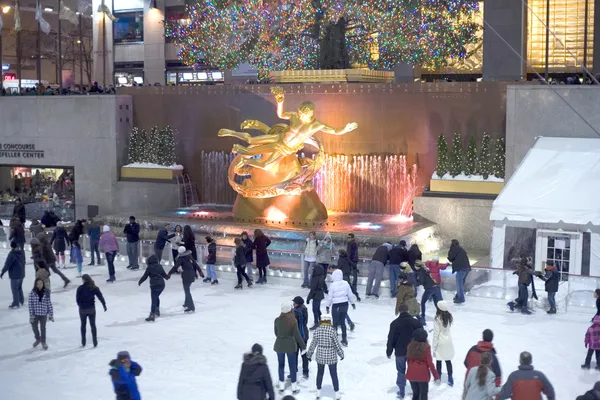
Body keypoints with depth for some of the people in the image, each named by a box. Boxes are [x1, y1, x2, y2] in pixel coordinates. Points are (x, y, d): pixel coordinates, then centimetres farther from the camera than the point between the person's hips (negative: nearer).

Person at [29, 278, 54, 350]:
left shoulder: (46, 292, -6)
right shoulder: (32, 293, -10)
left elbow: (49, 303, -2)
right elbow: (30, 304, -8)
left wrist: (51, 314, -1)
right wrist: (31, 315, -10)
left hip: (44, 313, 0)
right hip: (35, 313, 0)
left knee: (43, 328, 12)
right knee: (34, 327, 15)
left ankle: (43, 342, 34)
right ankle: (38, 339, 43)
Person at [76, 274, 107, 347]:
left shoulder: (80, 288, -13)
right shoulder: (94, 288, -8)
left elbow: (77, 299, -8)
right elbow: (100, 297, -6)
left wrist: (80, 305, 10)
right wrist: (104, 305, 4)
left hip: (82, 309, -1)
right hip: (92, 309, 1)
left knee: (83, 325, 16)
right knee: (93, 325, 12)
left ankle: (83, 343, 21)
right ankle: (95, 342, 13)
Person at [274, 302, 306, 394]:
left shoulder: (277, 320, -7)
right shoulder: (293, 321, -16)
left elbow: (276, 333, 6)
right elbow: (297, 335, -12)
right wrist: (303, 345, -1)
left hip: (279, 344, 2)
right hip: (290, 345, -2)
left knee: (281, 365, 16)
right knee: (292, 365, 9)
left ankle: (281, 385, 24)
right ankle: (294, 387, 14)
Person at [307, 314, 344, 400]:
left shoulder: (318, 330, -9)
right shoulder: (332, 330, -17)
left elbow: (313, 344, -2)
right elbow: (337, 344, -12)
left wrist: (309, 355, 11)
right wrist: (341, 354, 4)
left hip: (320, 356, 3)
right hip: (331, 356, -3)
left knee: (320, 373, 20)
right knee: (334, 375, 11)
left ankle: (318, 393, 28)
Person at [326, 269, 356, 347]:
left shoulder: (332, 285, -14)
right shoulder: (346, 283, -2)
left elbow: (330, 296, -9)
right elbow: (350, 294, 6)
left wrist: (328, 306, 2)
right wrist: (352, 303, 20)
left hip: (336, 305, -5)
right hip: (345, 304, 5)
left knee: (335, 323, 6)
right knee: (343, 321, 16)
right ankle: (344, 339, 21)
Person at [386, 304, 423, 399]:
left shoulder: (395, 323, -10)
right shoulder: (416, 322, -4)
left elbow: (391, 338, -7)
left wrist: (389, 352, 4)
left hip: (400, 352, -1)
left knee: (401, 371, 12)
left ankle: (401, 392, 13)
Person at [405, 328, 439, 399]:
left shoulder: (410, 346, -1)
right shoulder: (426, 347, -14)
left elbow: (408, 360, 8)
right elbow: (430, 363, -11)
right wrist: (436, 375, -3)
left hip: (411, 374, 4)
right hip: (423, 374, -4)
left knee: (415, 393, 17)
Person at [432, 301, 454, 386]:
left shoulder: (437, 319, -20)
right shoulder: (449, 316, -4)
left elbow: (436, 333, -17)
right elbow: (448, 327, 4)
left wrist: (434, 345, -8)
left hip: (440, 342, -5)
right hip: (448, 341, 5)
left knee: (438, 360, 11)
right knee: (448, 360, 13)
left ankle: (438, 378, 24)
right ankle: (450, 379, 17)